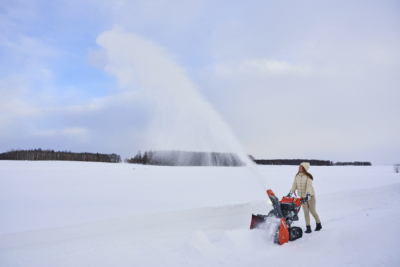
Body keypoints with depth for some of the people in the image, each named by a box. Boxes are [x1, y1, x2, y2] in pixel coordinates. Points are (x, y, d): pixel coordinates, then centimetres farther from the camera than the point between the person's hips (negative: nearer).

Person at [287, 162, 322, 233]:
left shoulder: (308, 176, -14)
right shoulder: (297, 176, 2)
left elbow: (309, 186, -25)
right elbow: (294, 185, 4)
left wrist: (308, 194, -38)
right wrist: (290, 193, -4)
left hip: (310, 196, -4)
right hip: (302, 196, 4)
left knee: (313, 211, 4)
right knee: (306, 212, 5)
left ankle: (319, 224, 27)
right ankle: (308, 227, 10)